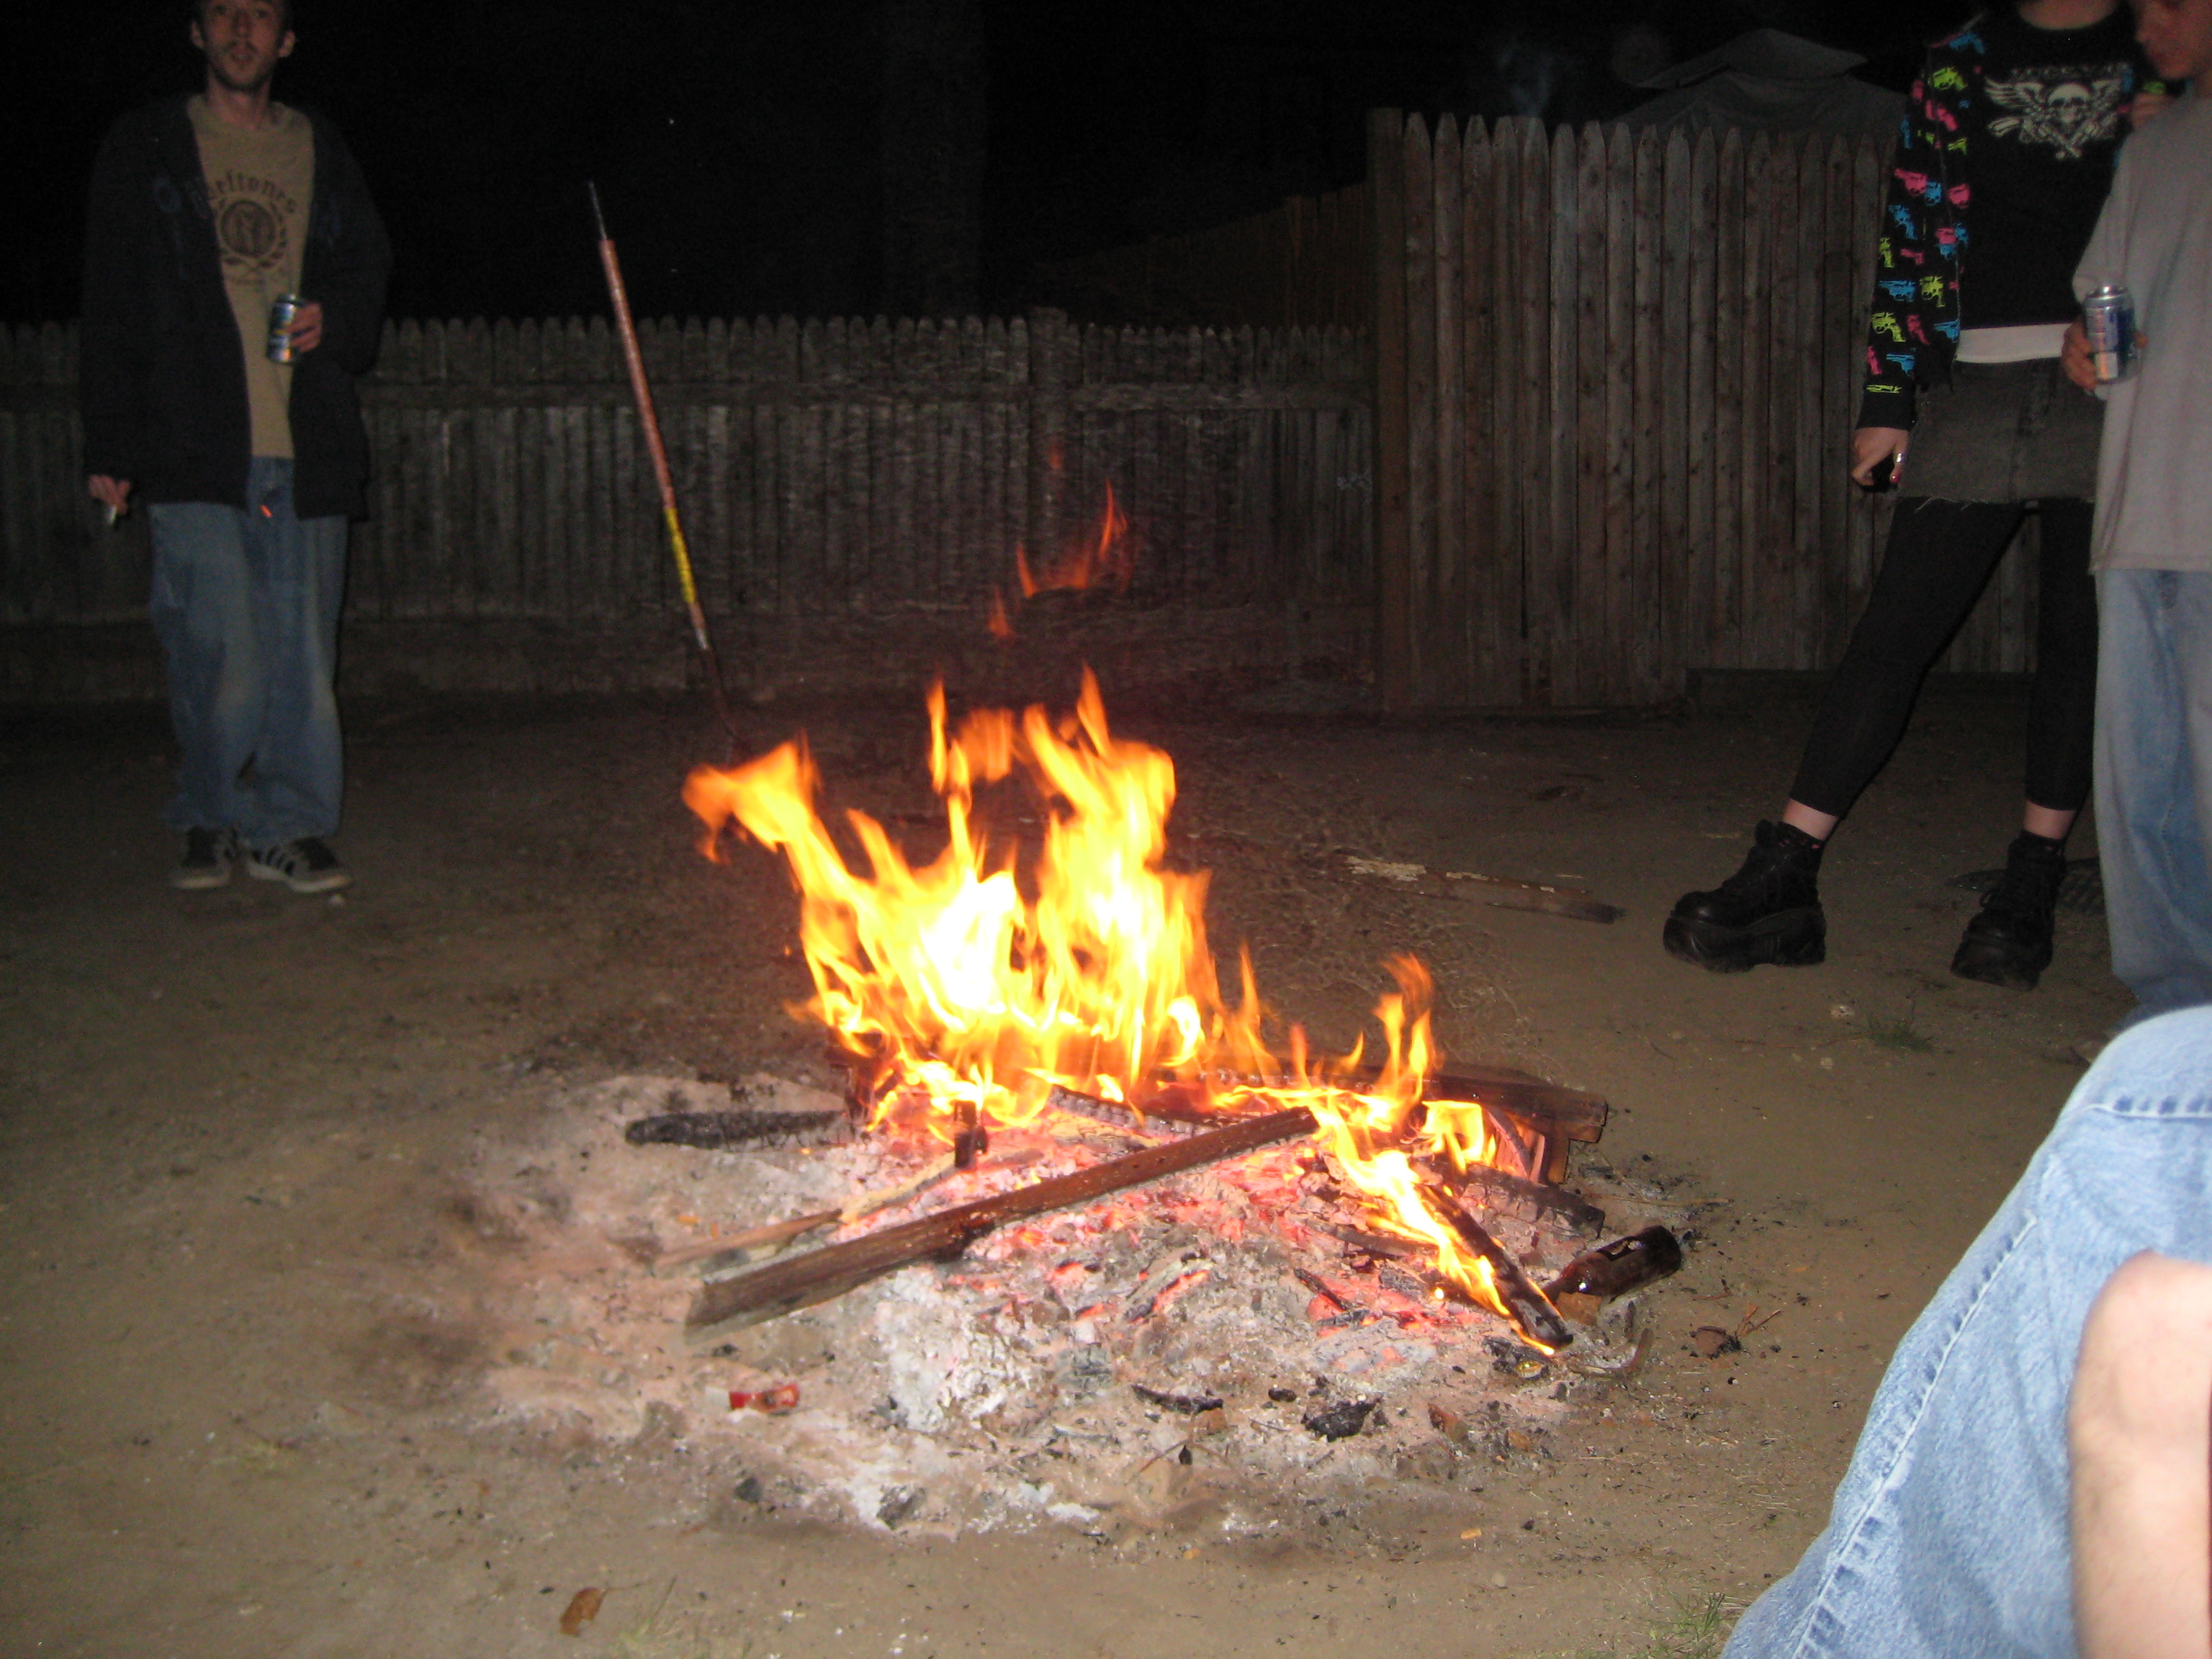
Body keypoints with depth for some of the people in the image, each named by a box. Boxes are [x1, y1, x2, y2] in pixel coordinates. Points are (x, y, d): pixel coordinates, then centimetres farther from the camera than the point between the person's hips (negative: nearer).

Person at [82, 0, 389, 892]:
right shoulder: (145, 149, 9)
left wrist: (335, 320, -2)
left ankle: (287, 824, 13)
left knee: (298, 646, 3)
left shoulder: (320, 153, 16)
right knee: (219, 648, -7)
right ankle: (211, 817, 11)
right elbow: (113, 308, 6)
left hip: (307, 448, 3)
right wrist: (111, 447, -1)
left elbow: (369, 273, 23)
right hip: (195, 444, -2)